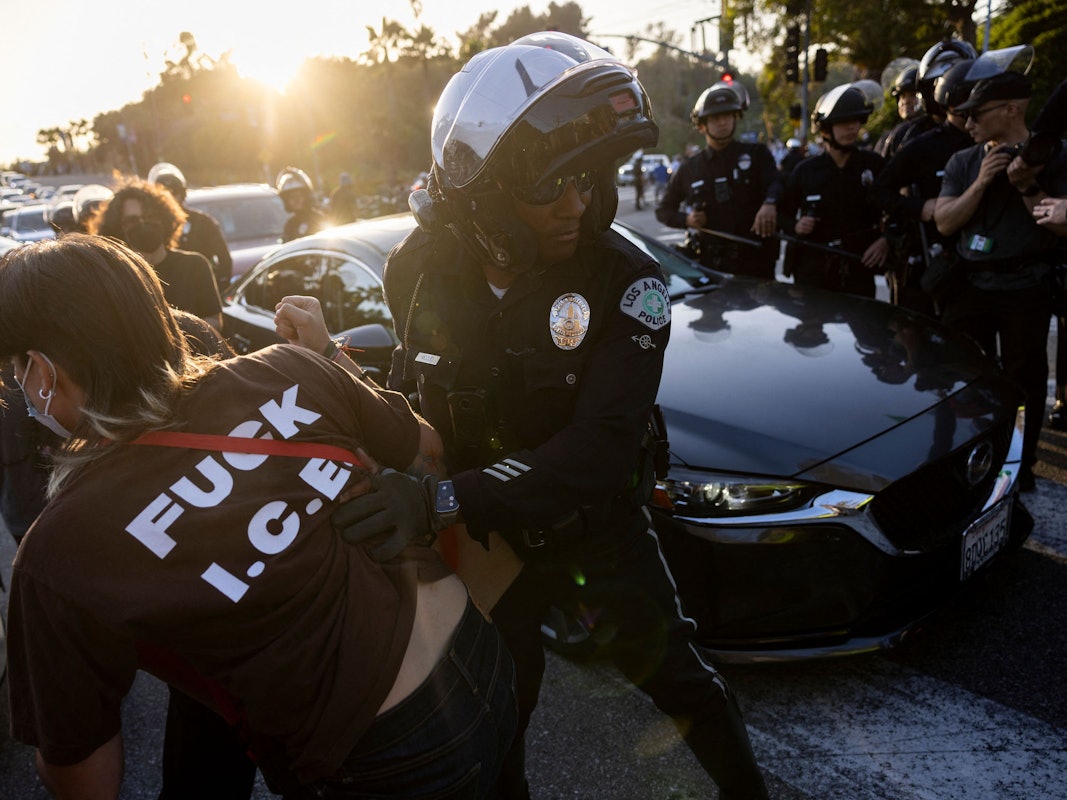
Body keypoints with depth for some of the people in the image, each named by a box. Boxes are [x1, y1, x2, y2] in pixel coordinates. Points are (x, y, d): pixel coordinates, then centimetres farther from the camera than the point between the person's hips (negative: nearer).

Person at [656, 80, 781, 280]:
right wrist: (686, 219, -1)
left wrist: (769, 203, -36)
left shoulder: (756, 154, 7)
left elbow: (776, 183, -12)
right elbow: (663, 209, 20)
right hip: (708, 266, 1)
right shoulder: (689, 170, 12)